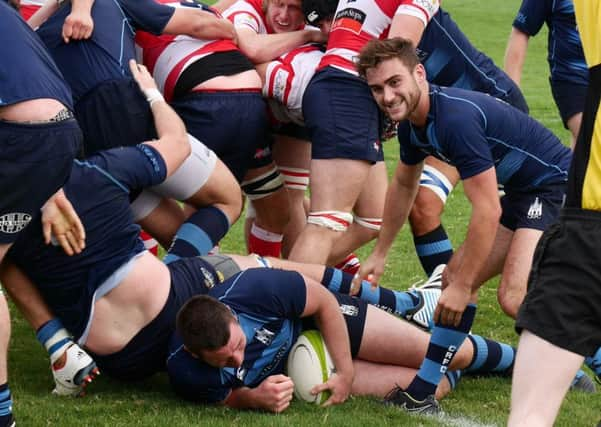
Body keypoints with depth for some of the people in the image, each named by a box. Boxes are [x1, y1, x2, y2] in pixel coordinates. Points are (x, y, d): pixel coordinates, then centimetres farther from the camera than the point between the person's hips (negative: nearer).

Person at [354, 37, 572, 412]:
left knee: (515, 296, -25)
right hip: (523, 194, 10)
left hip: (557, 187, -10)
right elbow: (403, 186, 24)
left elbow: (488, 211, -26)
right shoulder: (414, 119, 4)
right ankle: (427, 387, 18)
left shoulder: (456, 118, -27)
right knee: (455, 276, 11)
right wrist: (379, 254, 29)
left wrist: (463, 286, -19)